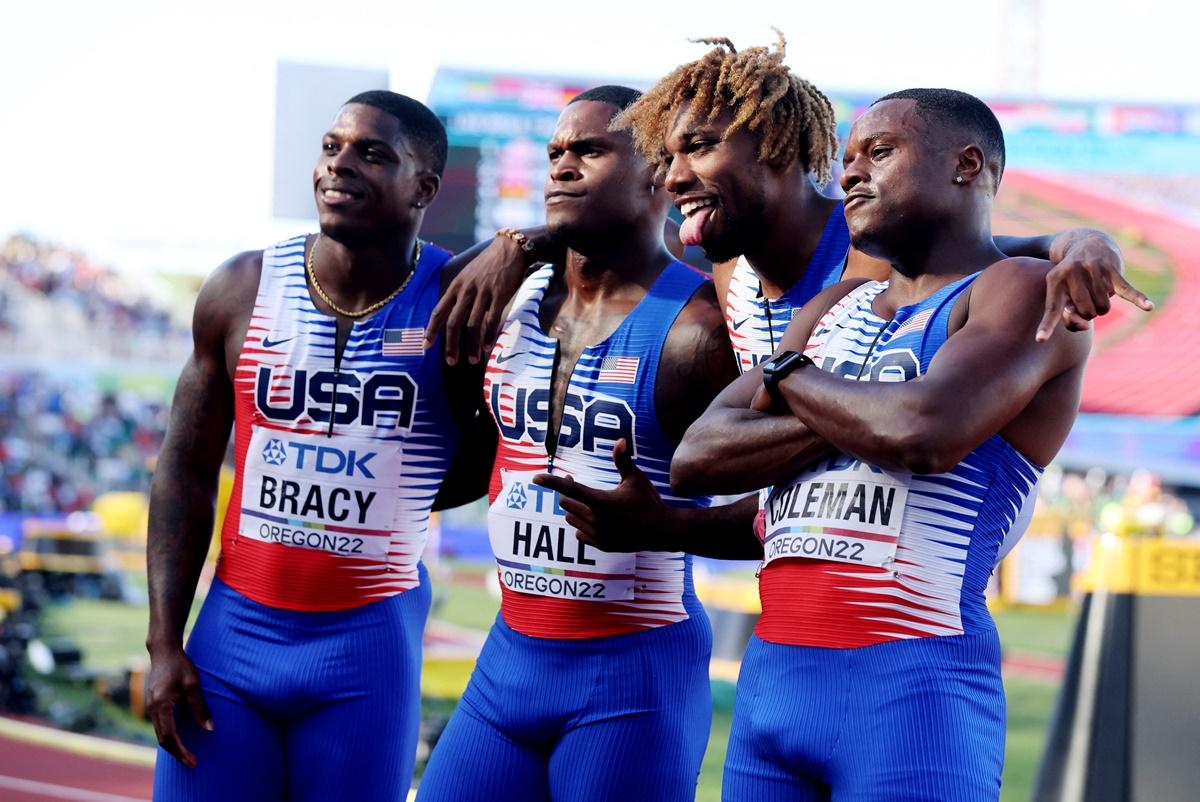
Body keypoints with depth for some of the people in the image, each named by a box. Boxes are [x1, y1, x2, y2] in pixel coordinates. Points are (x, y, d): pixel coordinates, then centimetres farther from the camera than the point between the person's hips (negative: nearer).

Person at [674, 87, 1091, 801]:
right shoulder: (836, 309, 20)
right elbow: (697, 456, 8)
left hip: (913, 688, -6)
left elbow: (924, 435, -20)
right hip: (770, 676, 6)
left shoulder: (1024, 291, -2)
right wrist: (848, 421, -7)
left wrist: (788, 379, -1)